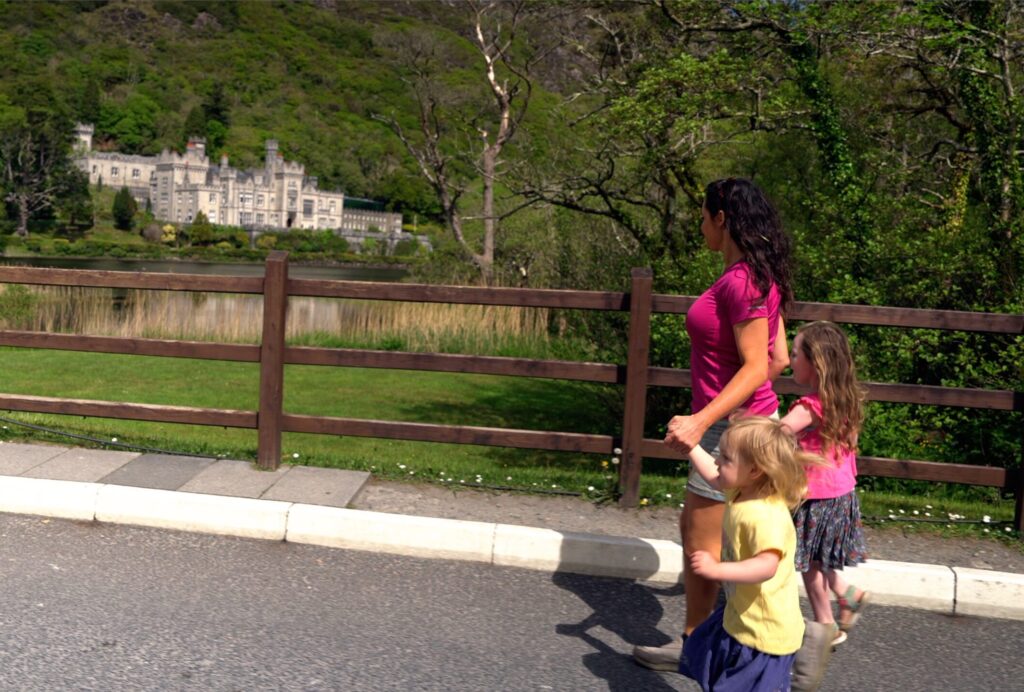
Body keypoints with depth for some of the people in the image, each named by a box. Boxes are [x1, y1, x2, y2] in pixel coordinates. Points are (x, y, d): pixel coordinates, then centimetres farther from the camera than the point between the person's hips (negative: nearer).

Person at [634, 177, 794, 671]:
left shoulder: (739, 282, -20)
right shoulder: (761, 277, 9)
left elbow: (756, 367, -23)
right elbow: (779, 358, 12)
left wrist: (701, 421, -30)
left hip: (734, 427, -10)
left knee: (701, 541, 4)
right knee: (694, 528, 21)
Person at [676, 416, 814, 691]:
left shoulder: (767, 517, -33)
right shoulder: (742, 492, -3)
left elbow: (767, 566, -42)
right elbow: (714, 478, 17)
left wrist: (717, 570, -45)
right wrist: (690, 446, 20)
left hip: (765, 632, -10)